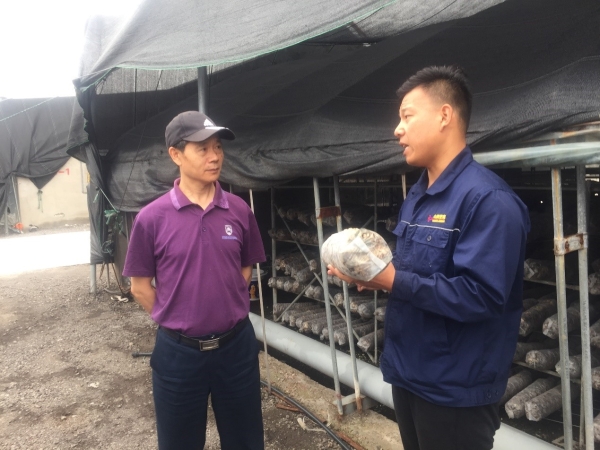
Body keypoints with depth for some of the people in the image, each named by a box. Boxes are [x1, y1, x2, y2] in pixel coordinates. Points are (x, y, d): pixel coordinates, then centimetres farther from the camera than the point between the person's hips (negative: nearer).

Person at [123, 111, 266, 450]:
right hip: (178, 351, -1)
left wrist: (228, 309, 4)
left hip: (236, 344, 2)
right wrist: (173, 320, 0)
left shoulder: (239, 210, -4)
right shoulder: (152, 217, -11)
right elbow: (140, 285, -1)